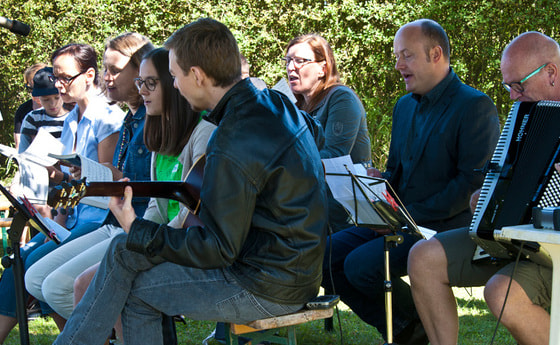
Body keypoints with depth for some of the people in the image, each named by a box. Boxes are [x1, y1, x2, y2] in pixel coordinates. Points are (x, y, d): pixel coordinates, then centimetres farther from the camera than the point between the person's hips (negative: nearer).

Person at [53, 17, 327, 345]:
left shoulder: (234, 148, -24)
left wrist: (137, 231, -9)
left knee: (123, 253, -2)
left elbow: (217, 250, -18)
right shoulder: (276, 103, 5)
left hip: (266, 292, -9)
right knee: (136, 293, 12)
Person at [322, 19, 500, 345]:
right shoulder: (405, 106, 18)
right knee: (325, 255, -8)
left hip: (446, 227, -8)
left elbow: (474, 182, -17)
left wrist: (414, 214, -20)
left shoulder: (475, 106, -9)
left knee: (361, 266, -26)